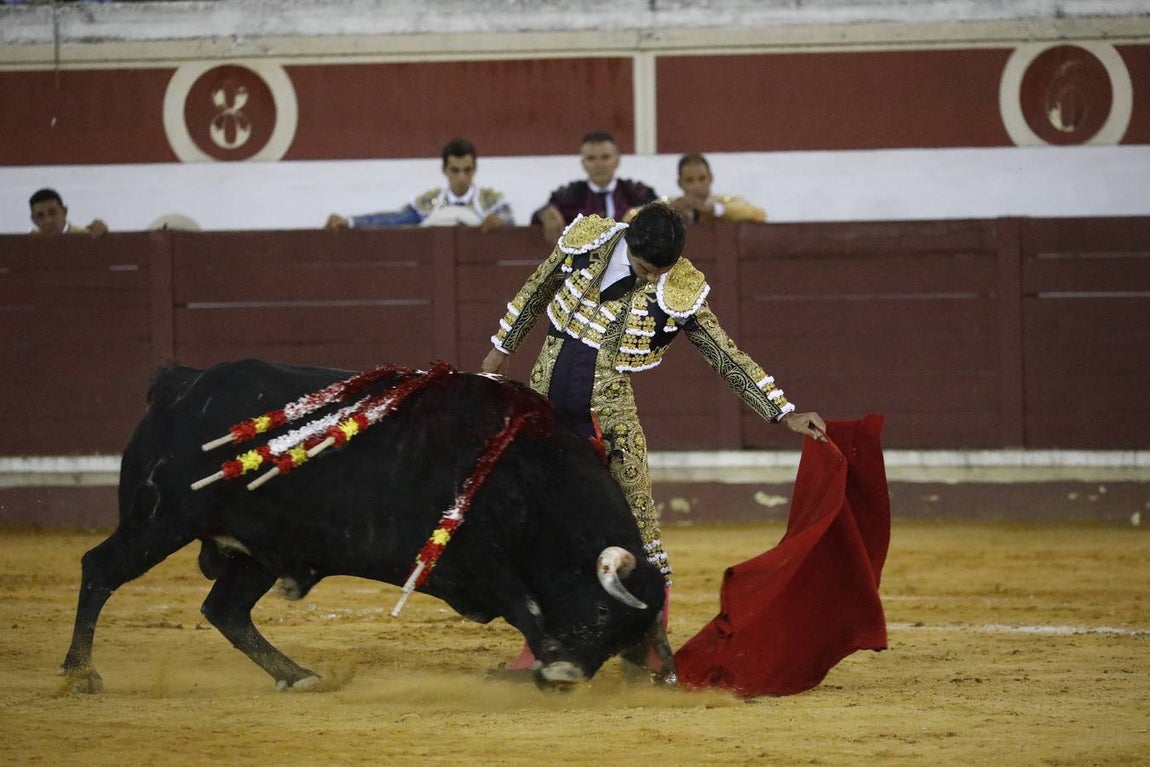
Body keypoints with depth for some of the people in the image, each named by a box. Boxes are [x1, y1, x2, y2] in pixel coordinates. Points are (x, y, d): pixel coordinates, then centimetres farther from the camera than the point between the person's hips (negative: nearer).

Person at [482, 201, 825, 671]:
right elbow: (534, 294, 8)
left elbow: (729, 358, -7)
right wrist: (502, 349, 17)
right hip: (545, 400, 2)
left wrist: (785, 415, -11)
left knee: (638, 523, -6)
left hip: (608, 414, -2)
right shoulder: (585, 243, -8)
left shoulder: (679, 295, -13)